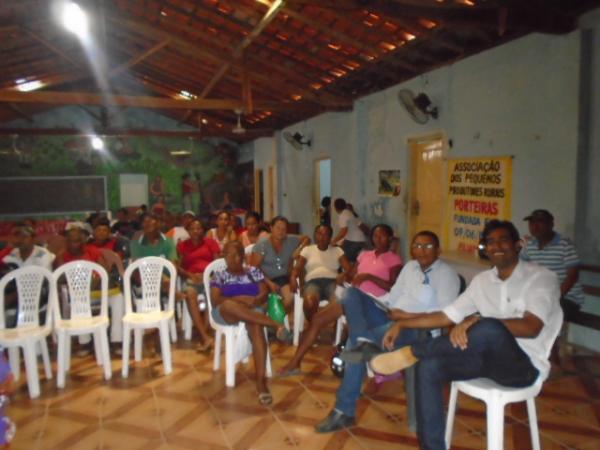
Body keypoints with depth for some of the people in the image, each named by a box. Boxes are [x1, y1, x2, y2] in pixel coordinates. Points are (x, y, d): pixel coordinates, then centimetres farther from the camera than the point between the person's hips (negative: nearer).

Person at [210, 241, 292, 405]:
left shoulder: (254, 271, 19)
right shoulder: (219, 275, 15)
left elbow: (264, 293, 9)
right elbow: (215, 300, 0)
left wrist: (255, 301, -16)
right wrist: (240, 300, -15)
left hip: (252, 310, 1)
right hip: (226, 313, -1)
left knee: (255, 325, -37)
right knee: (229, 305, -40)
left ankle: (261, 380, -43)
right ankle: (275, 324, -38)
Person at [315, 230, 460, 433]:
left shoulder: (447, 274, -4)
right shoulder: (410, 266, 18)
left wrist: (408, 316, -19)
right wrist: (370, 305, 0)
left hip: (418, 328, -7)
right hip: (391, 319, 7)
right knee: (353, 295, -17)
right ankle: (365, 342, -30)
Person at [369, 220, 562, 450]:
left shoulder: (541, 277, -6)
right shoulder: (482, 280, 11)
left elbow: (531, 327, -22)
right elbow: (446, 316, 12)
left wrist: (478, 321, -35)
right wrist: (402, 324, 4)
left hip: (525, 364, -6)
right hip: (489, 356, 6)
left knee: (489, 329, -38)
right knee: (429, 367, -19)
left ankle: (411, 353, -23)